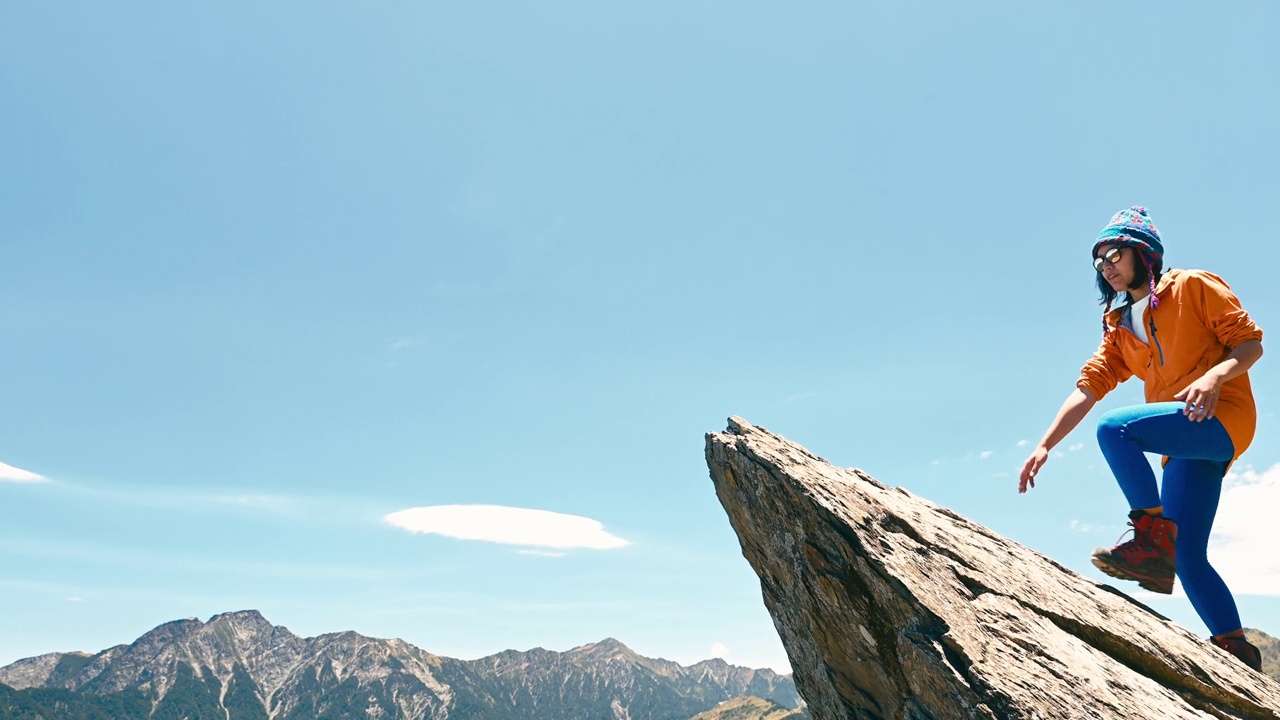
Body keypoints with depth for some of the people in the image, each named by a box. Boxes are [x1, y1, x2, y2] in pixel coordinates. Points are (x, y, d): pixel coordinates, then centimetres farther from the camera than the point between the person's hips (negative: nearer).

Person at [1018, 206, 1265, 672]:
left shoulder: (1194, 287, 4)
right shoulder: (1119, 327, 19)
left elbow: (1251, 342, -2)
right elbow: (1088, 387, 11)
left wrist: (1214, 376, -24)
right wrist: (1044, 446, 2)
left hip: (1224, 417, -6)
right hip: (1186, 443, 7)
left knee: (1114, 428, -30)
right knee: (1188, 559, -1)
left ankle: (1153, 538, -24)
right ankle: (1239, 653, 9)